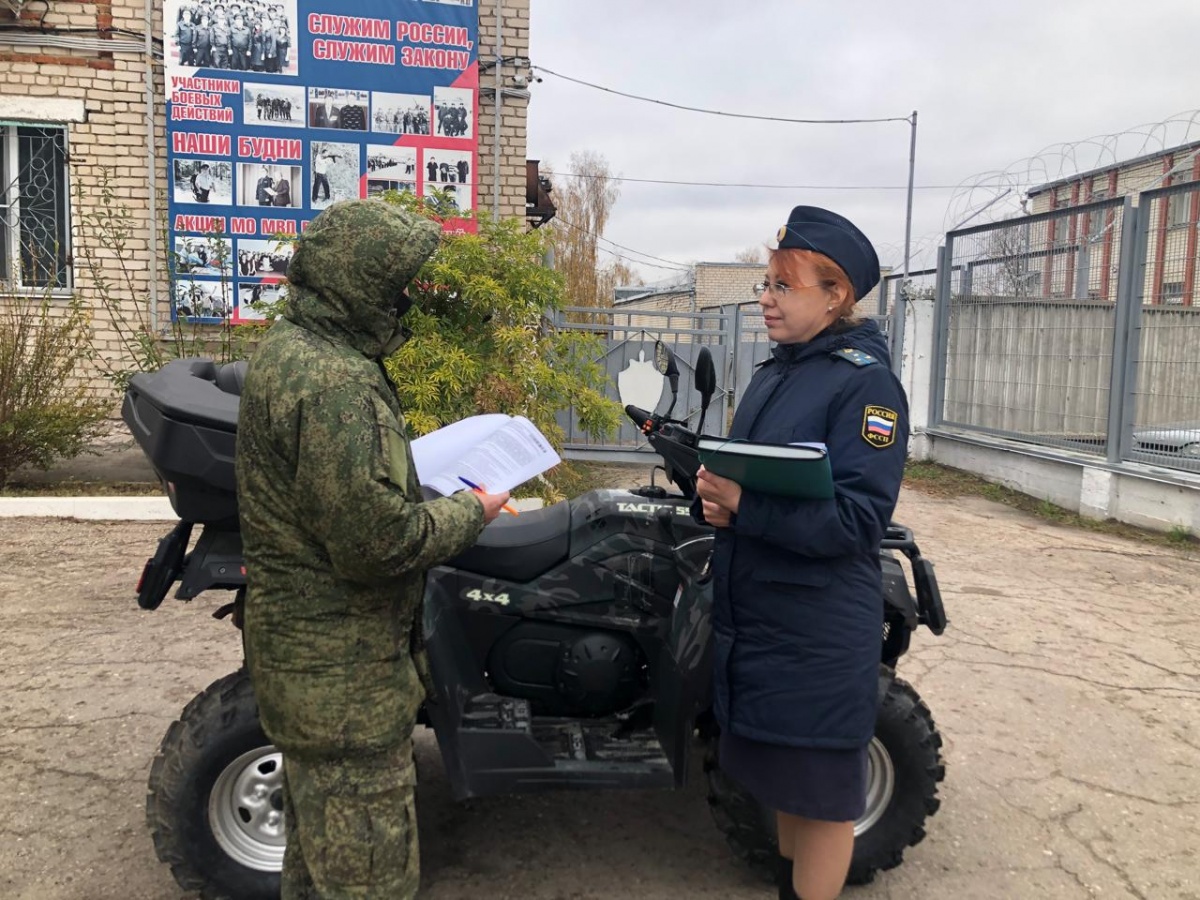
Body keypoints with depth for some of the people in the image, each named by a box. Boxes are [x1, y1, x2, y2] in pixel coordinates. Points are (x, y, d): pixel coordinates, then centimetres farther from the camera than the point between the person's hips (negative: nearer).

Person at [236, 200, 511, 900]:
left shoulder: (289, 347, 9)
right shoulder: (335, 383, -26)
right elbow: (376, 540, -29)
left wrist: (428, 467, 8)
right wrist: (471, 515, -13)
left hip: (306, 649, 11)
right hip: (343, 677, -10)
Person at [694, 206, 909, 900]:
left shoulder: (867, 382, -13)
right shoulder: (774, 374, 11)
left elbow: (857, 519, -20)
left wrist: (743, 507, -27)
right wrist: (714, 498, -5)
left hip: (820, 628, -8)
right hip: (753, 615, 8)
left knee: (821, 788, 8)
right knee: (782, 773, 22)